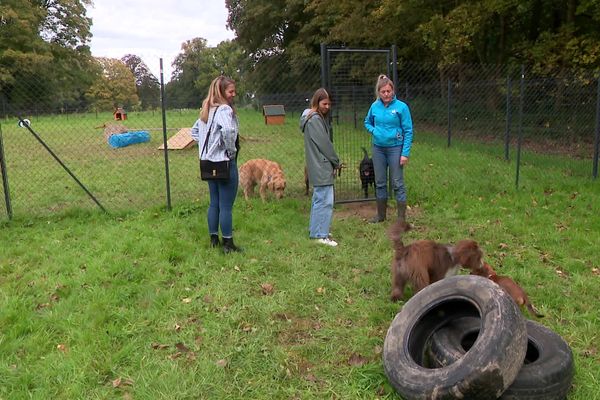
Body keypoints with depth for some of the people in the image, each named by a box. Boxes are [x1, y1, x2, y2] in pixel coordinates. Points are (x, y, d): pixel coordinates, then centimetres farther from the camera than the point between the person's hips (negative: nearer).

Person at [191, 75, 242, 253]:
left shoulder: (207, 110, 11)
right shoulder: (224, 109, -16)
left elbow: (194, 131, 22)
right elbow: (228, 130, -36)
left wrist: (207, 145, 13)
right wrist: (231, 150, -21)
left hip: (209, 162, 9)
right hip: (225, 163, -9)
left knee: (214, 203, 16)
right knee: (226, 206, 0)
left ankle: (214, 239, 25)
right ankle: (228, 244, 8)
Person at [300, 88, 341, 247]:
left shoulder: (318, 118, 15)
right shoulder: (315, 120, -16)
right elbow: (324, 144, -16)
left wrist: (333, 162, 9)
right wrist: (336, 162, -5)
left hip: (319, 167, 11)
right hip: (322, 167, -11)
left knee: (318, 199, 17)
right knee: (325, 201, -7)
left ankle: (315, 231, 26)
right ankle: (321, 235, -2)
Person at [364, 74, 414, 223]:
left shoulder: (401, 107, -10)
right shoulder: (375, 106, 2)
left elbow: (408, 131, -9)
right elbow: (367, 122, 20)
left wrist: (405, 153, -15)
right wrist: (373, 131, -2)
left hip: (395, 148, -4)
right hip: (378, 148, 4)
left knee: (397, 183, 0)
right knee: (380, 182, 13)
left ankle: (402, 218, 9)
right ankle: (381, 215, 26)